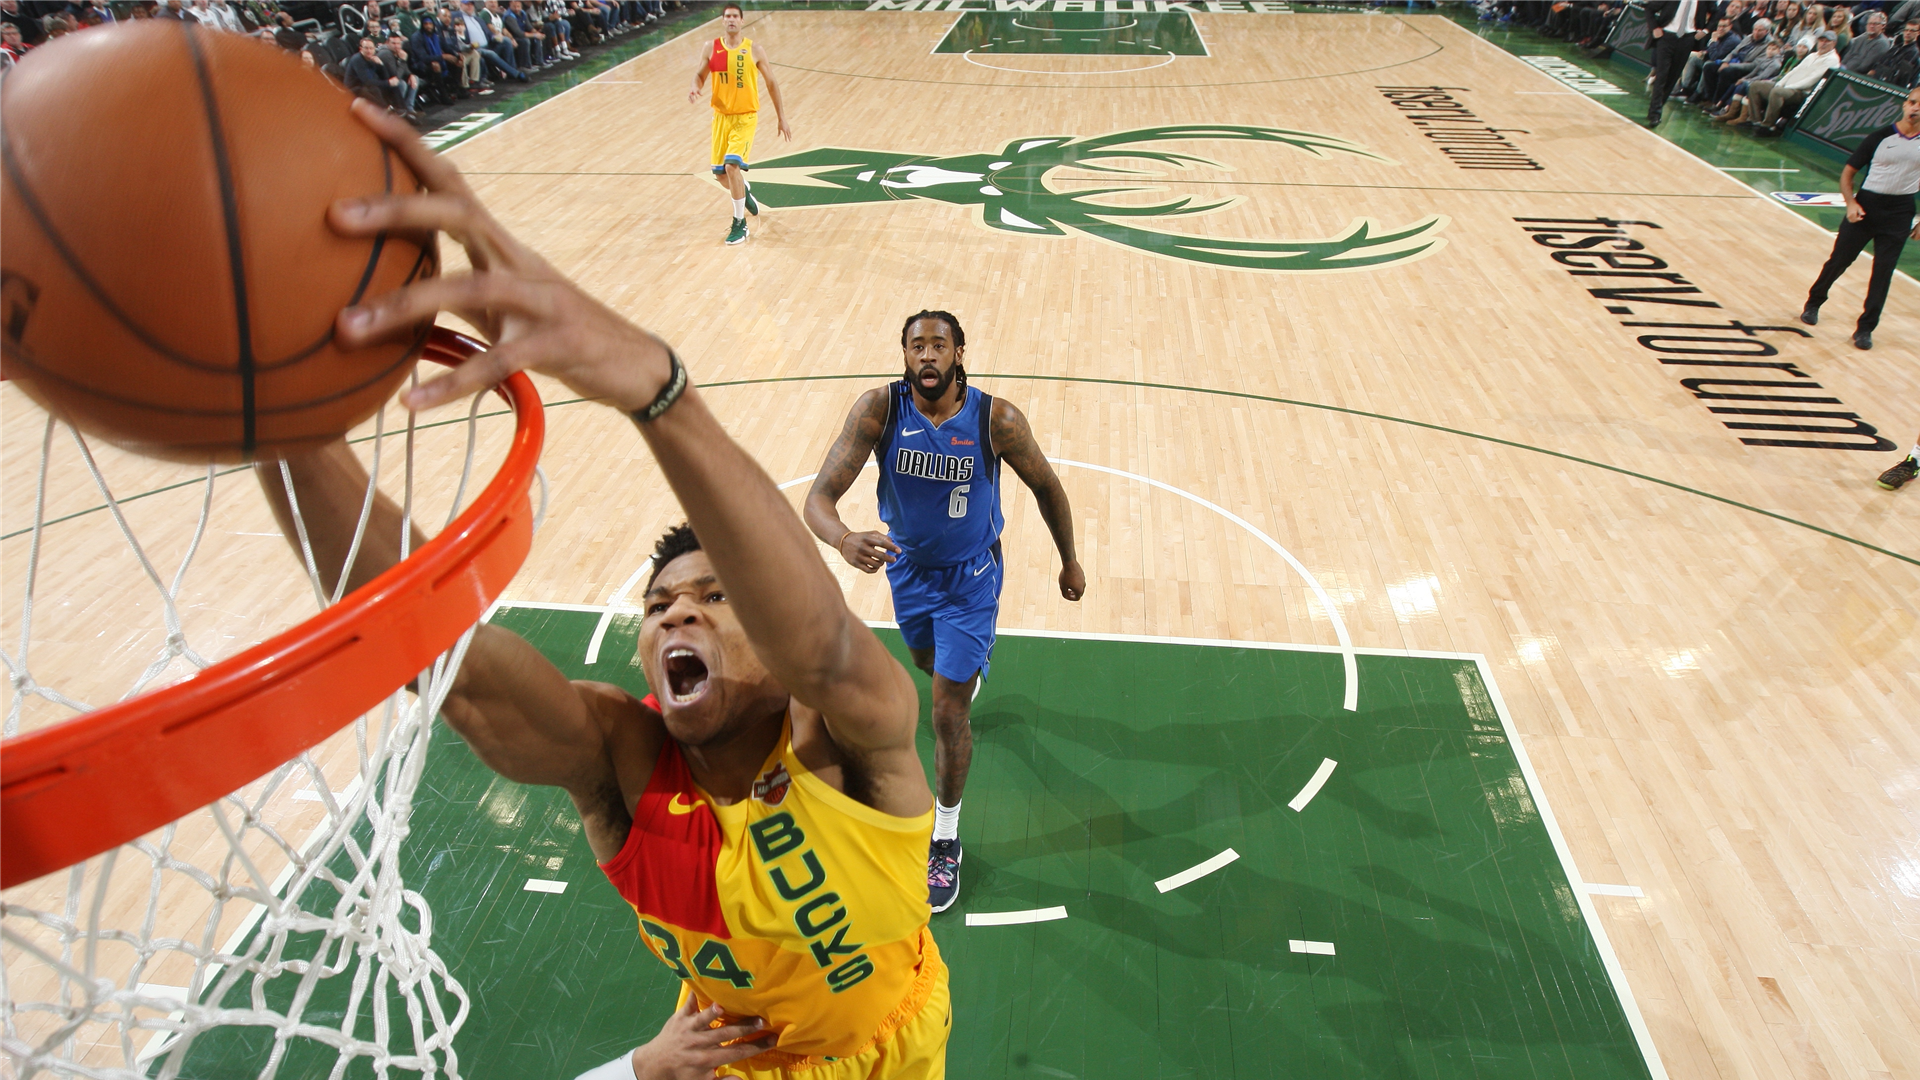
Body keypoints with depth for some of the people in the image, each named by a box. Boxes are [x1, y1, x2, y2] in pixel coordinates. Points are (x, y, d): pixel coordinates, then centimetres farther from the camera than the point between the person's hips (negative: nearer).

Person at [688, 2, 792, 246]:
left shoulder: (754, 51, -5)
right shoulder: (711, 49, 0)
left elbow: (771, 84, 3)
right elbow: (699, 74, 10)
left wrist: (782, 118, 3)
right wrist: (695, 88, -15)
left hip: (746, 117, -4)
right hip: (721, 117, 4)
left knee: (732, 165, -22)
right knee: (719, 173, 8)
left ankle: (740, 224, -9)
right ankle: (744, 192, 45)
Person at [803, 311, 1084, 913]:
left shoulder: (997, 420, -26)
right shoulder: (879, 409, -24)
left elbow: (1046, 487, -8)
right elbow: (819, 496, -31)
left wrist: (1070, 562, 3)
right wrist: (844, 540, -54)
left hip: (969, 576, -3)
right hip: (907, 565, 3)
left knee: (948, 715, -3)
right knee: (929, 662, 30)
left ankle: (945, 841, 19)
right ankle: (969, 668, 70)